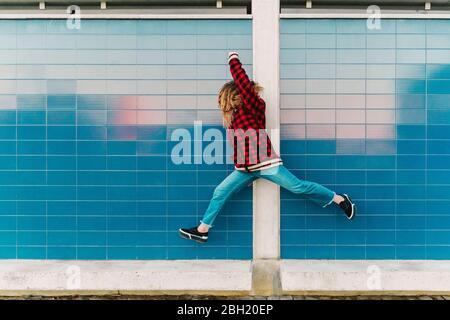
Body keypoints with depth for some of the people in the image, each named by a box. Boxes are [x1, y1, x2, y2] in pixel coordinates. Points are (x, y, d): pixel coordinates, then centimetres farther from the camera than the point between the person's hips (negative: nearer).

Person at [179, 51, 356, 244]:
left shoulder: (252, 106, -7)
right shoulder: (235, 113, 16)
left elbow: (243, 83, -19)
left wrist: (233, 60, -9)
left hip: (265, 164, -8)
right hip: (245, 169, 8)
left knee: (297, 186, -5)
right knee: (220, 192, 3)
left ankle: (339, 199, 11)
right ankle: (202, 230, 11)